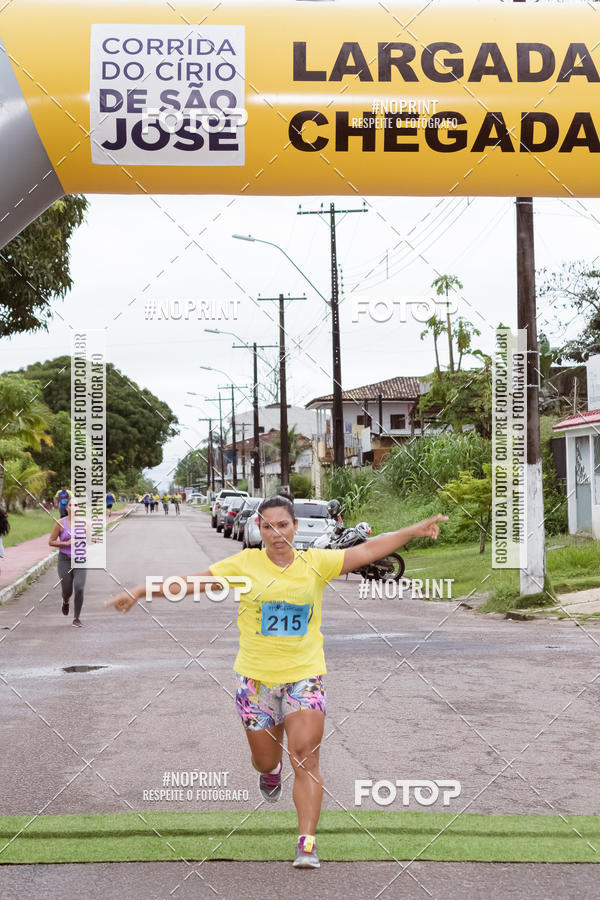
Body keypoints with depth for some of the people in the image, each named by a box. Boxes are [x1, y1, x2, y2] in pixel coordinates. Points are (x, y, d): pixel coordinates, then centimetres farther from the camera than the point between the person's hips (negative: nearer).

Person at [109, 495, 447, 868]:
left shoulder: (315, 562, 0)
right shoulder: (246, 564, -3)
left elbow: (367, 550, 0)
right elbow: (193, 581, -3)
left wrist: (415, 530, -6)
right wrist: (139, 592, -7)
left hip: (305, 675, 0)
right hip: (256, 677, 0)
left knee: (305, 758, -9)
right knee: (266, 760, 11)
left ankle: (307, 843, -2)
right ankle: (270, 772, 49)